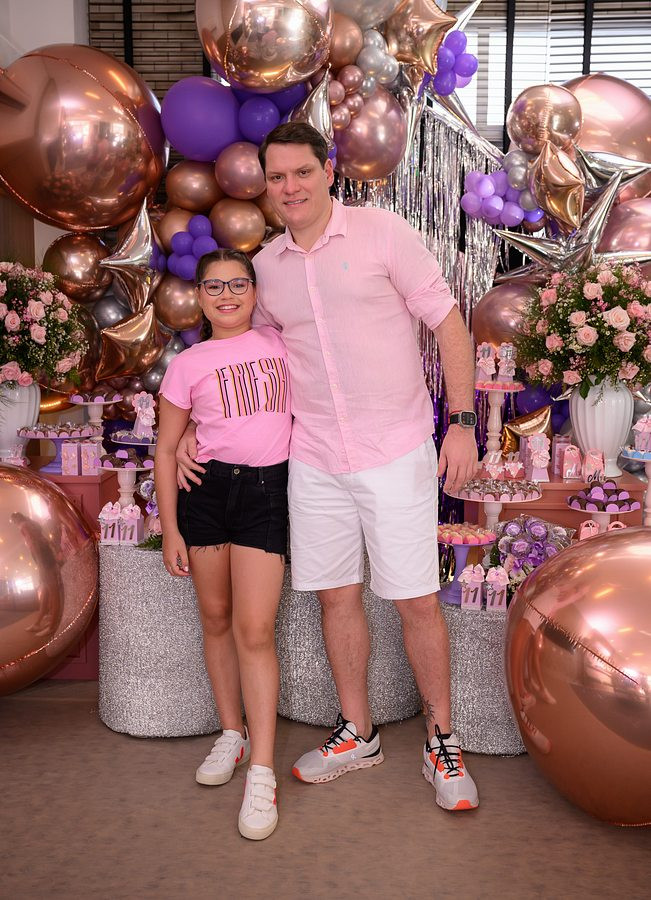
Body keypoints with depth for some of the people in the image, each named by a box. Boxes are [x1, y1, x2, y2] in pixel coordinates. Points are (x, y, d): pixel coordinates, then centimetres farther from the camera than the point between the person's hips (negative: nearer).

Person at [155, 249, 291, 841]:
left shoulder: (279, 342, 8)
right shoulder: (188, 365, 4)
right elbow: (166, 449, 6)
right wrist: (170, 530, 2)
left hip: (266, 489, -1)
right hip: (205, 488, 1)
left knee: (254, 629, -6)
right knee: (216, 619, 11)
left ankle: (262, 775, 1)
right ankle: (232, 733, 31)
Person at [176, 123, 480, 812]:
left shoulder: (381, 232, -4)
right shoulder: (266, 265, 9)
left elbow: (448, 323, -3)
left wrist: (463, 422, -9)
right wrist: (196, 431, 13)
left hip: (396, 452, -4)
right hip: (314, 460, 4)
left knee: (416, 600, 1)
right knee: (336, 595, 11)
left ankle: (441, 742, 22)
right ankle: (357, 734, 30)